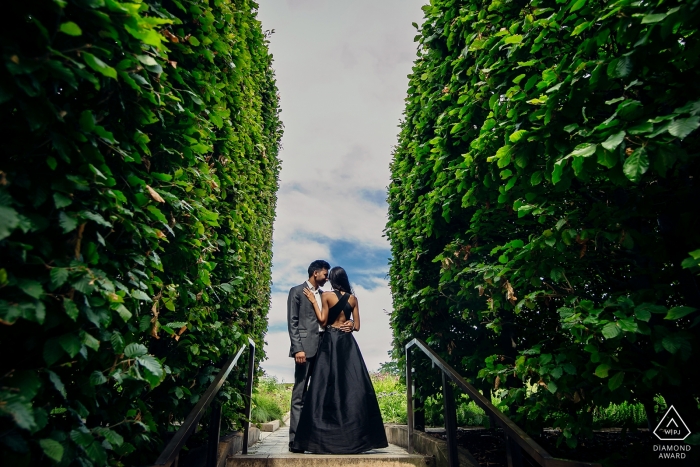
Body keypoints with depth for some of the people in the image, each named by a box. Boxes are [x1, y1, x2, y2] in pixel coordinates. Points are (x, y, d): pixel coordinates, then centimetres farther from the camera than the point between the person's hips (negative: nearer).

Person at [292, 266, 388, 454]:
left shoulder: (326, 295, -3)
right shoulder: (353, 298, 6)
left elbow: (323, 321, -2)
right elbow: (357, 326, 5)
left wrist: (313, 301, 2)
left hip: (330, 342, -3)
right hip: (347, 343, 3)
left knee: (327, 386, -1)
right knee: (352, 386, 4)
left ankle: (324, 437, 1)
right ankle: (354, 436, 5)